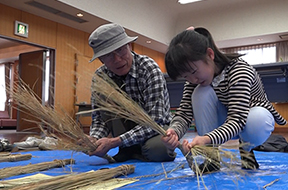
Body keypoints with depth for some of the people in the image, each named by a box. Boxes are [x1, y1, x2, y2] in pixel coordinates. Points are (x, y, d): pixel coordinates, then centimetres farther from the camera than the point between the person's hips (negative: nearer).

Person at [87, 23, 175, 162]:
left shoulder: (149, 69, -25)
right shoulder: (100, 77, -11)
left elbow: (155, 121, -30)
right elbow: (98, 119, -6)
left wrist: (115, 142, -36)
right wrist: (94, 139, -30)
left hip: (156, 128, -4)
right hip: (127, 128, 4)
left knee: (156, 149, -37)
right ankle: (128, 150, -11)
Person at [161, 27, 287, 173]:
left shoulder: (239, 70, -31)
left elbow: (237, 120, -39)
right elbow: (184, 112, -20)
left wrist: (207, 139, -57)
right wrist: (174, 131, -44)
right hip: (226, 121, 4)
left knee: (256, 121, -42)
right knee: (200, 93, -28)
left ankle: (246, 149, -6)